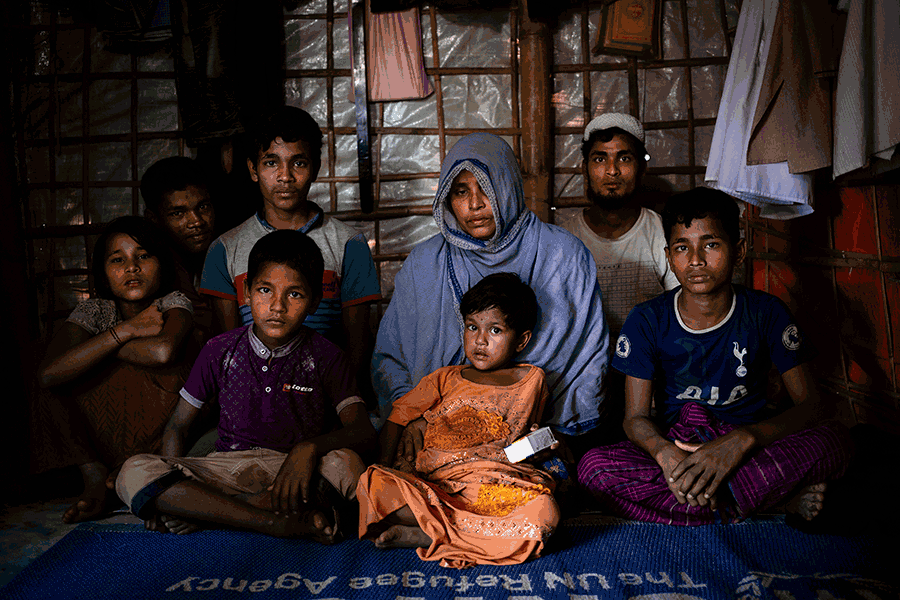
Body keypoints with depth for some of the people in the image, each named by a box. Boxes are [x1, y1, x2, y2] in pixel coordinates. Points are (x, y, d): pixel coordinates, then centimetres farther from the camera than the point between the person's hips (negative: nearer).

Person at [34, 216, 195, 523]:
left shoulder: (173, 304, -8)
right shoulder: (94, 311, -3)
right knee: (55, 387, -14)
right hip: (105, 428, 3)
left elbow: (163, 351, -35)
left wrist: (94, 349, -18)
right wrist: (125, 330, -23)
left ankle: (121, 475, -14)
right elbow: (49, 372, -23)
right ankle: (96, 476, -20)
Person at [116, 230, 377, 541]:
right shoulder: (220, 352, 5)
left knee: (346, 464, -34)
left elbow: (364, 433, -10)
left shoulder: (326, 358, 0)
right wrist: (171, 484, -7)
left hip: (294, 473, -1)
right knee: (134, 472, -22)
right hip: (227, 467, 2)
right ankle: (276, 521, -30)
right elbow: (177, 426, 11)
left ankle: (201, 508, -25)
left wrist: (309, 446, -29)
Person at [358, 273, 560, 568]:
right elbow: (398, 416, 19)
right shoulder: (444, 380, 18)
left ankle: (421, 536, -29)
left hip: (496, 491, 0)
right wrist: (385, 464, 4)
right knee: (374, 483, -26)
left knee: (543, 513, -34)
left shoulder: (531, 380, 16)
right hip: (434, 486, 0)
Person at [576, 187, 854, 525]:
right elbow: (635, 417, -7)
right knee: (594, 467, -30)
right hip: (676, 444, 1)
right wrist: (665, 453, -32)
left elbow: (812, 406, -11)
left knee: (835, 438, -28)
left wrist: (742, 439, -31)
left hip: (753, 445, -1)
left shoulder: (767, 314, -6)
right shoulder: (647, 321, -6)